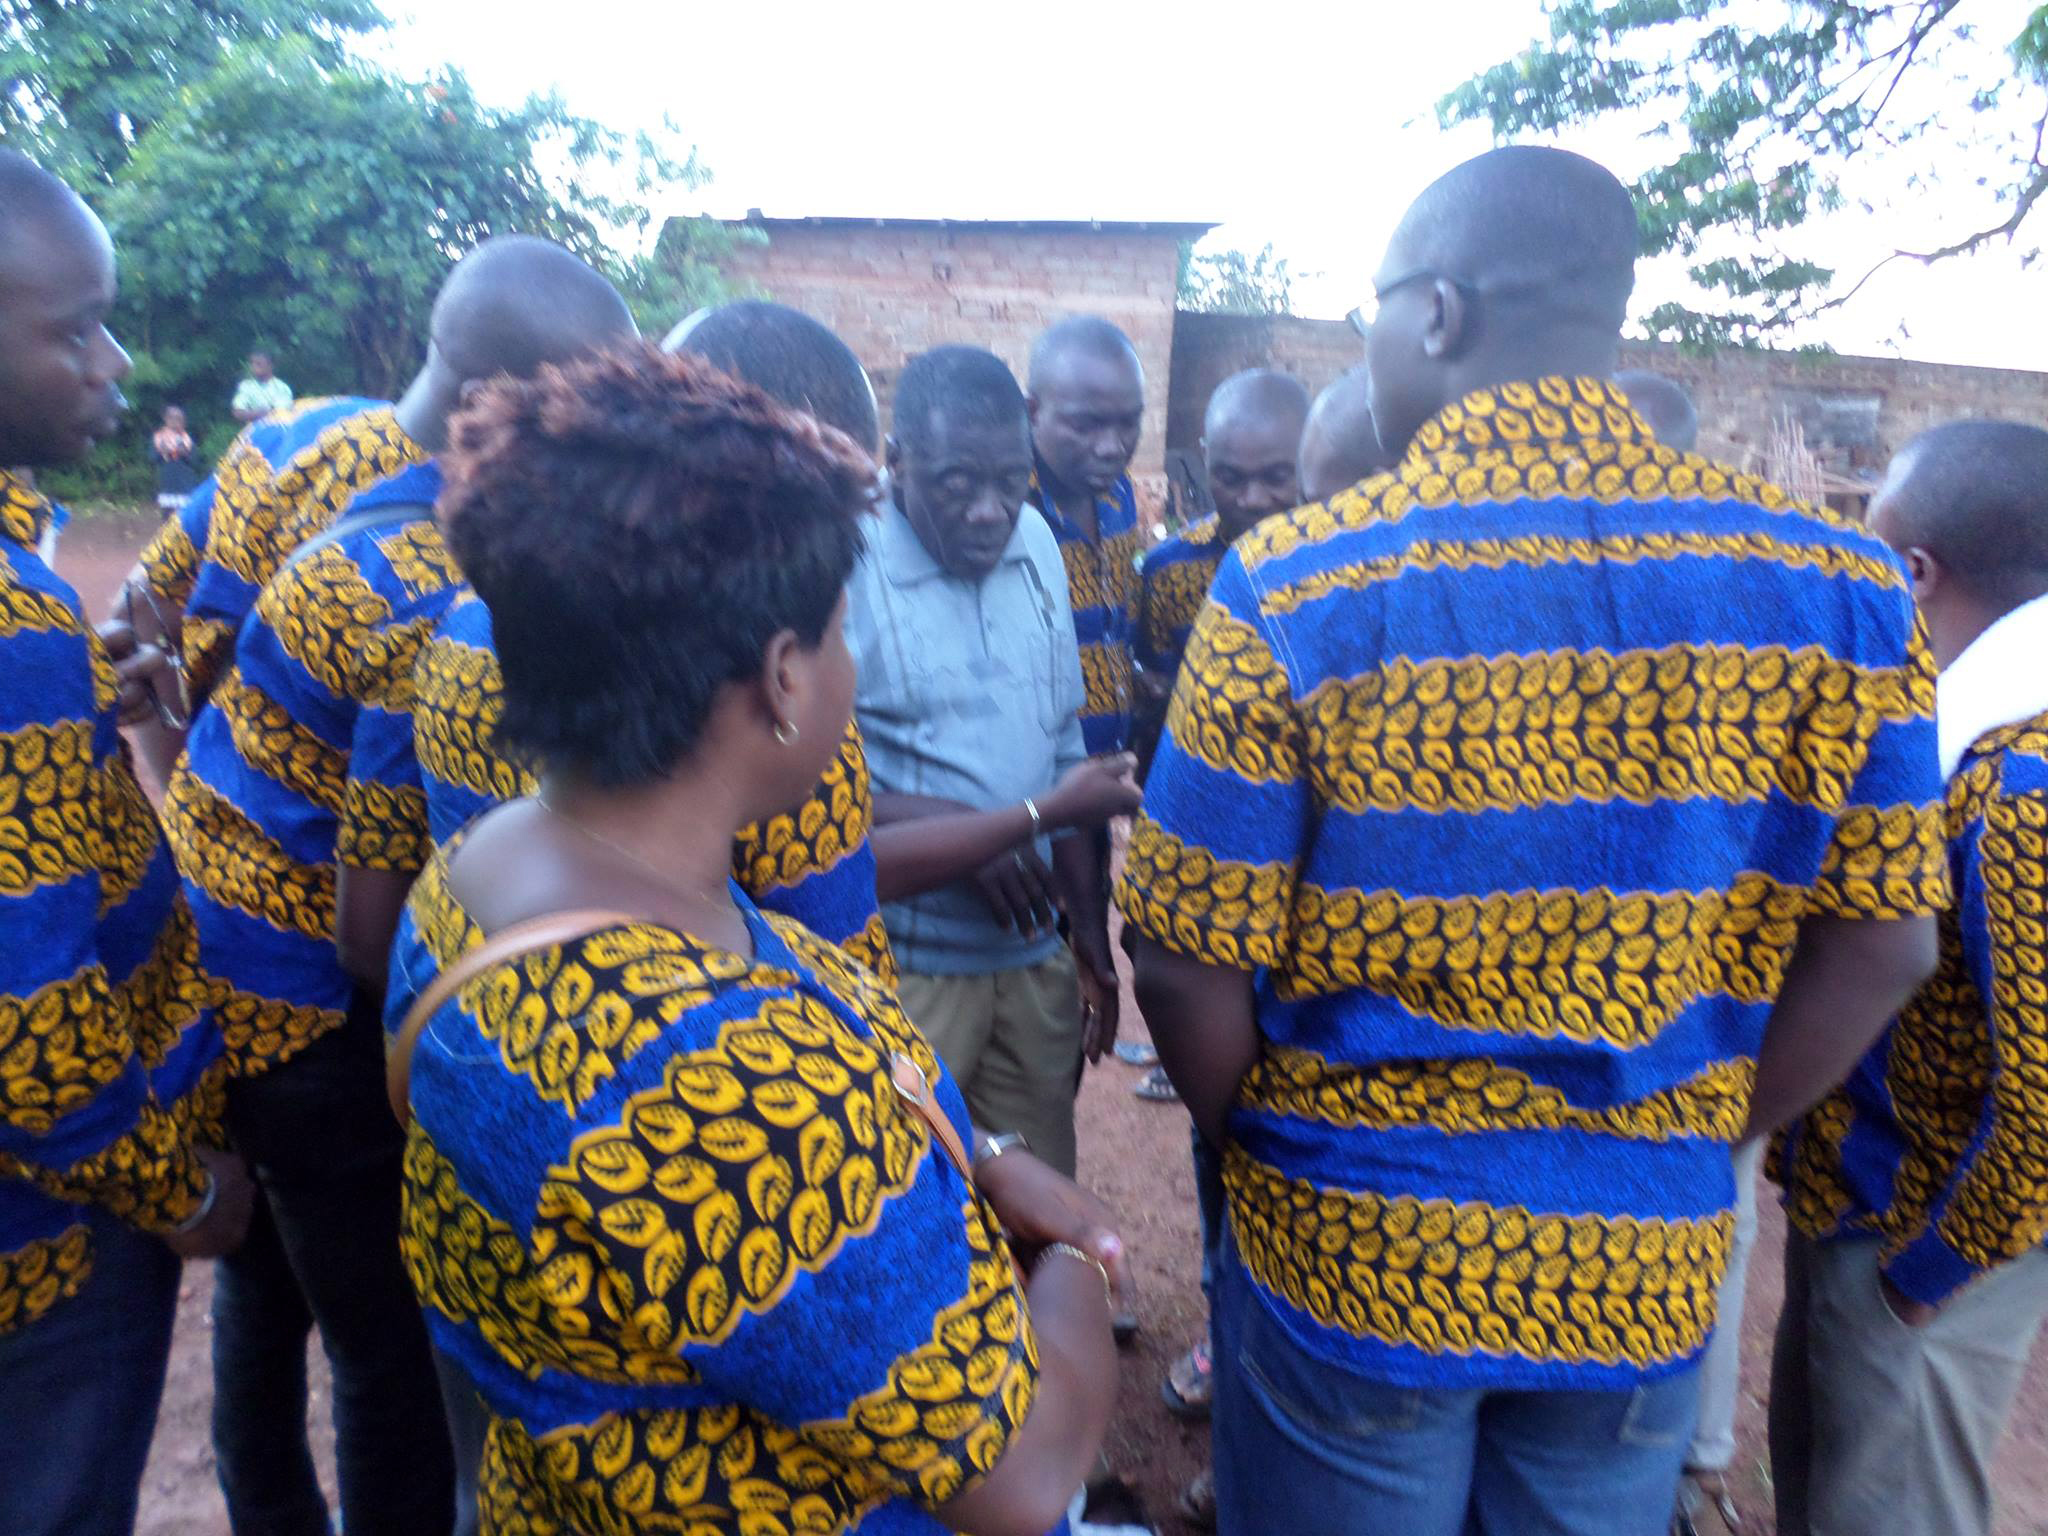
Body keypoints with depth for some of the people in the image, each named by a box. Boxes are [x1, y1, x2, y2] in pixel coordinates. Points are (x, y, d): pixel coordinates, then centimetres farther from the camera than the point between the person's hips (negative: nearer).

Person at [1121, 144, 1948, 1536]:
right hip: (1649, 1275, 3)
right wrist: (1689, 1148, 10)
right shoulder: (1834, 579, -8)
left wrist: (1256, 1137, 4)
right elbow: (1880, 947, -3)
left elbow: (1191, 965, -15)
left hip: (1346, 1260, -2)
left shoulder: (1294, 587, -19)